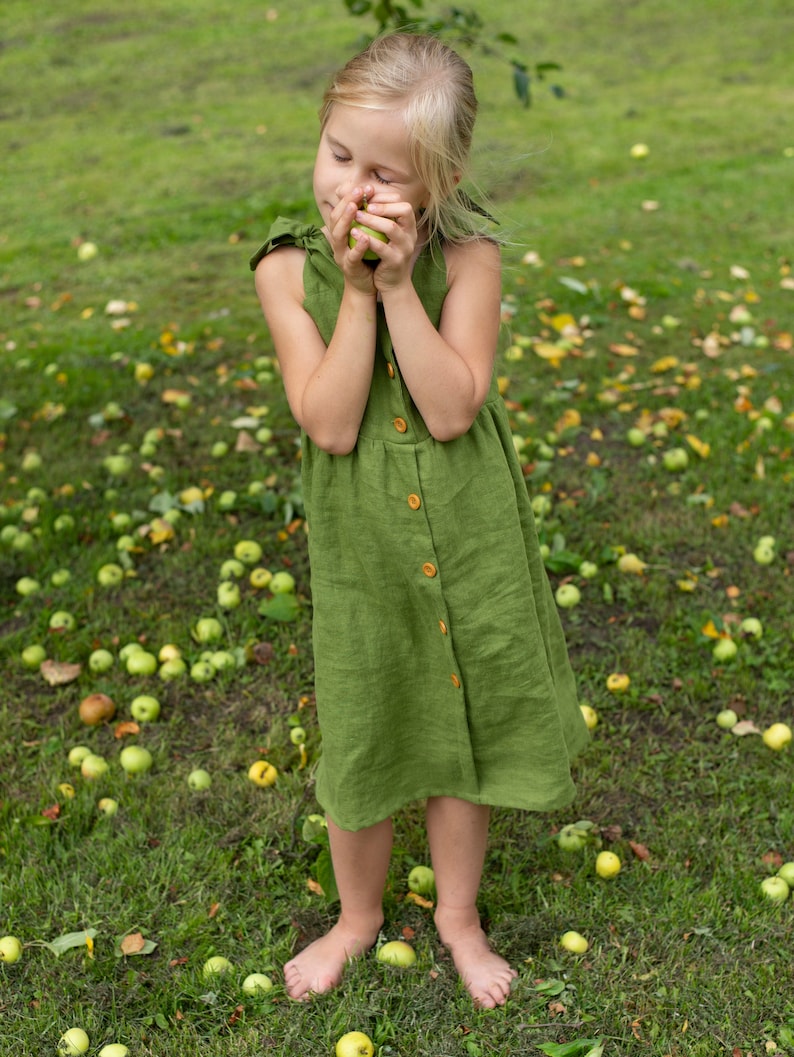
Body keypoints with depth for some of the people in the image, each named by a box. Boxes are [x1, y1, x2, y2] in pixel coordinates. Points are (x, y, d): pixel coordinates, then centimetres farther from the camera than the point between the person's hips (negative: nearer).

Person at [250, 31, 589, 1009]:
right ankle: (358, 916, 45)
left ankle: (458, 917, 43)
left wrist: (398, 285, -25)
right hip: (359, 548, 1)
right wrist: (355, 291, -24)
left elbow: (450, 410, -21)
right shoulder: (289, 269, -11)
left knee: (460, 729, 16)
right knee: (361, 738, 16)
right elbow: (330, 424, -18)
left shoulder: (468, 259, -13)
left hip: (470, 539, 0)